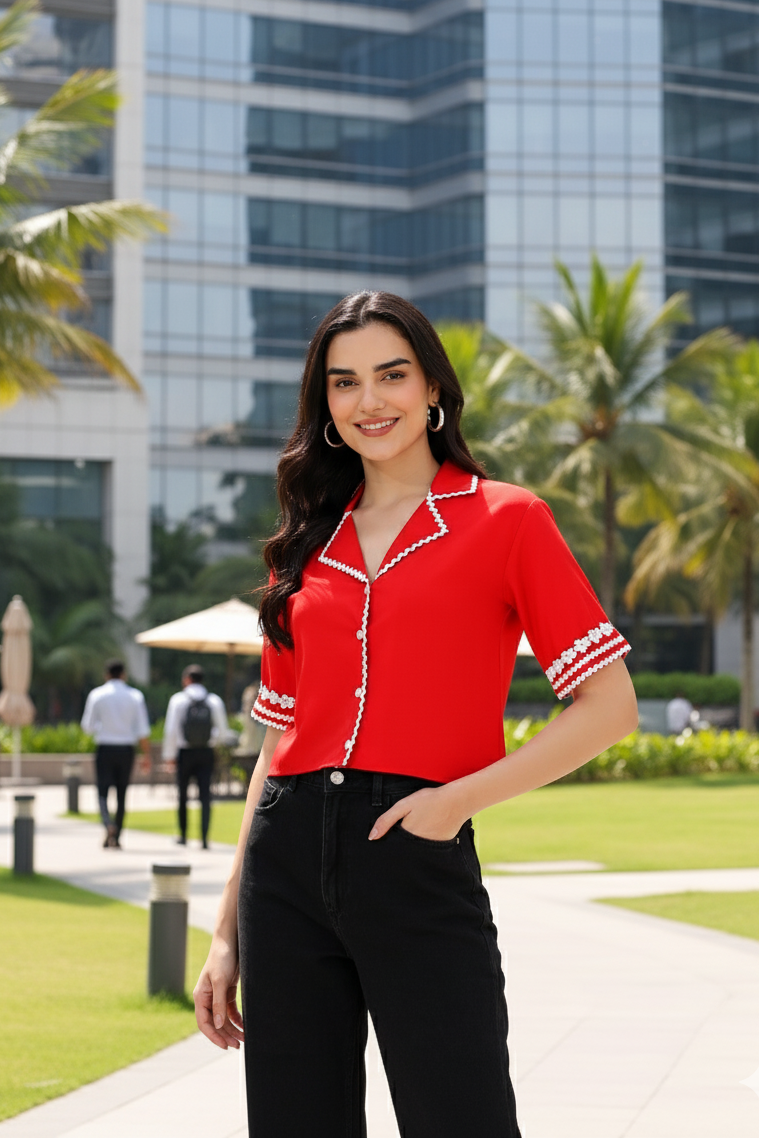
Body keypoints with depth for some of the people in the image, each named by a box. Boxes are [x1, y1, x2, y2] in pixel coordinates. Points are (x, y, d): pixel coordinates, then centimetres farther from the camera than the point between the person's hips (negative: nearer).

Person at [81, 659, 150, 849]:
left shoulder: (96, 695, -1)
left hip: (105, 749, -1)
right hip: (126, 749, 2)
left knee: (103, 790, 0)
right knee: (122, 794, 11)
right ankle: (115, 838, 14)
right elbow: (143, 730, -2)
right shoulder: (135, 696, 2)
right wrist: (146, 755, 2)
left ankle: (108, 824, -28)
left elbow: (88, 726, 1)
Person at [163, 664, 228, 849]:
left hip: (185, 753, -1)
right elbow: (222, 733, 1)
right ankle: (205, 838, -10)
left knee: (182, 794, 14)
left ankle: (183, 835, 22)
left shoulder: (178, 700, -4)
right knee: (205, 796, -1)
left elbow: (170, 730, -6)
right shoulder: (215, 701, 1)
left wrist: (169, 755, 2)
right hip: (206, 753, 1)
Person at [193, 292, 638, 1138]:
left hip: (420, 867, -4)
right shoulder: (309, 545, 15)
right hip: (288, 861, 4)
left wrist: (462, 797, -12)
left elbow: (609, 705, -3)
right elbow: (280, 742, 16)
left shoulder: (506, 520, 2)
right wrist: (228, 933, 12)